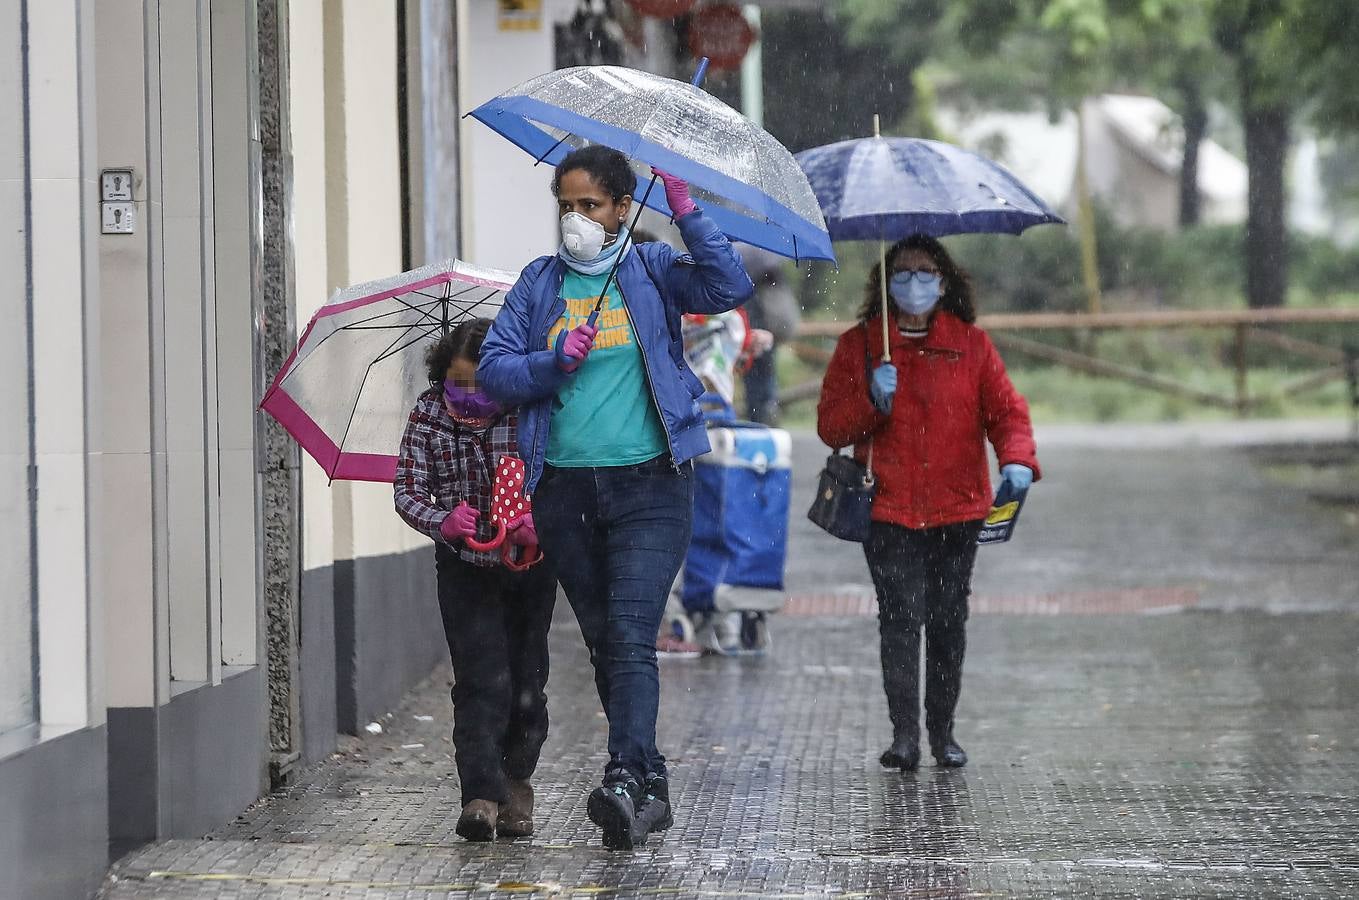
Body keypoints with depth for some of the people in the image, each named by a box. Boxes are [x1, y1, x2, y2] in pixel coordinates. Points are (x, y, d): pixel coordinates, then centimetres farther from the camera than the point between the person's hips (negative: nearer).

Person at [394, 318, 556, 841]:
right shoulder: (428, 414, -6)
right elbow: (408, 490, -5)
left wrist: (541, 520, -32)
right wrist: (442, 522, -25)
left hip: (528, 565, 0)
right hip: (465, 567, 0)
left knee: (525, 686, 6)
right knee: (482, 681, -13)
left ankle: (515, 783, 26)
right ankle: (481, 795, -18)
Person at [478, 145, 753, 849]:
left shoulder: (652, 271, 5)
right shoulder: (539, 282, 11)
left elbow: (731, 290, -11)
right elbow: (493, 369, 5)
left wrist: (688, 215, -17)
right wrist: (555, 362, -12)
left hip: (649, 482, -4)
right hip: (565, 489, 4)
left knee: (630, 636, -17)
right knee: (603, 645, 8)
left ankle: (625, 780, -27)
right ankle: (652, 788, 17)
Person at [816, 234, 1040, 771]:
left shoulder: (971, 344, 9)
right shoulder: (859, 345, 7)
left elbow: (1006, 411, 4)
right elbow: (830, 426, 5)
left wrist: (1017, 460, -15)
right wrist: (872, 402, -14)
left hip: (957, 509, 1)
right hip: (888, 510, -1)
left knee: (948, 620, 3)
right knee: (900, 616, -11)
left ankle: (942, 731, 14)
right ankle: (904, 733, -9)